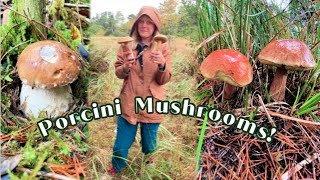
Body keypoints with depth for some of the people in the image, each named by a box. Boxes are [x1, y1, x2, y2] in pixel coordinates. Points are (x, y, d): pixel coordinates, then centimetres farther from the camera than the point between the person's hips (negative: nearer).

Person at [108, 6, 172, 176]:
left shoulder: (163, 47, -5)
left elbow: (163, 80, -7)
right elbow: (118, 73, 3)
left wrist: (162, 65, -27)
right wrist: (126, 67, -19)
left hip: (152, 104, 0)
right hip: (128, 103, 1)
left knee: (149, 145, 17)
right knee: (121, 146, 11)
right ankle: (115, 172, 44)